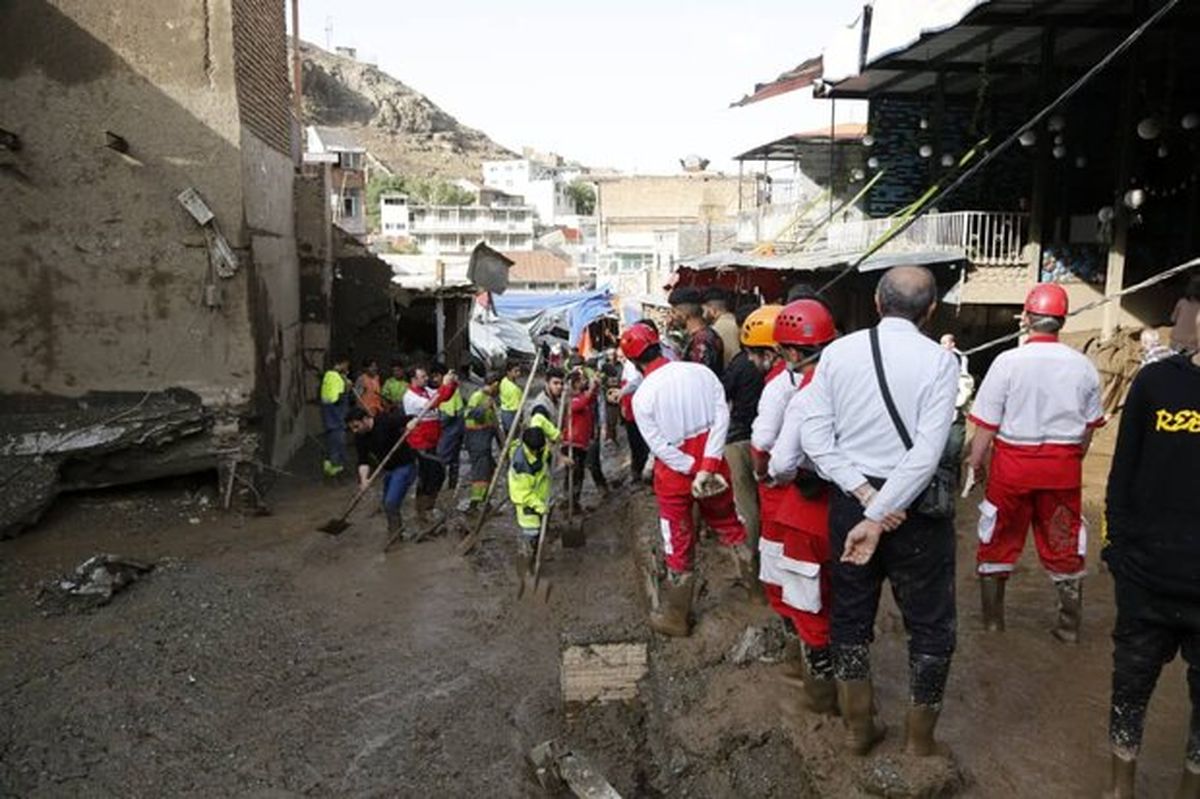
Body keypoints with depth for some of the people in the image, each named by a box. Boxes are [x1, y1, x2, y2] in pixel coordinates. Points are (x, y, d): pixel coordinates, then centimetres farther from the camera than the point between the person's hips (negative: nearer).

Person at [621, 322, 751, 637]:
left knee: (679, 544, 9)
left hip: (674, 471, -3)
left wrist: (695, 471, -12)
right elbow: (721, 416, -11)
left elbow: (658, 446, -16)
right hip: (711, 461, 3)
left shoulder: (642, 396, -13)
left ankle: (675, 616, 23)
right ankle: (756, 578, 38)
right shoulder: (701, 372, -5)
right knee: (727, 523, 25)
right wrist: (707, 466, -15)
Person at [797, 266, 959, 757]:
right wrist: (880, 515, -16)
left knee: (850, 615, 18)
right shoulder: (939, 360, -11)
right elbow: (927, 453, -19)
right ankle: (919, 745, 26)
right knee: (930, 626, 15)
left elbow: (814, 432, -8)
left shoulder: (838, 352, -3)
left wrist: (863, 492, -9)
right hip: (915, 507, -3)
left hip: (849, 499, 3)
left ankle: (857, 728, 34)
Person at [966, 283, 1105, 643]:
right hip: (1064, 465, 2)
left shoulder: (1008, 361, -12)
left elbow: (986, 424, -11)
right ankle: (1070, 624, 23)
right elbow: (1090, 425, 7)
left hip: (1013, 460, -2)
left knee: (999, 540, 13)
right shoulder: (1083, 366, -2)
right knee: (1064, 544, 14)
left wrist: (976, 459, 2)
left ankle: (992, 618, 24)